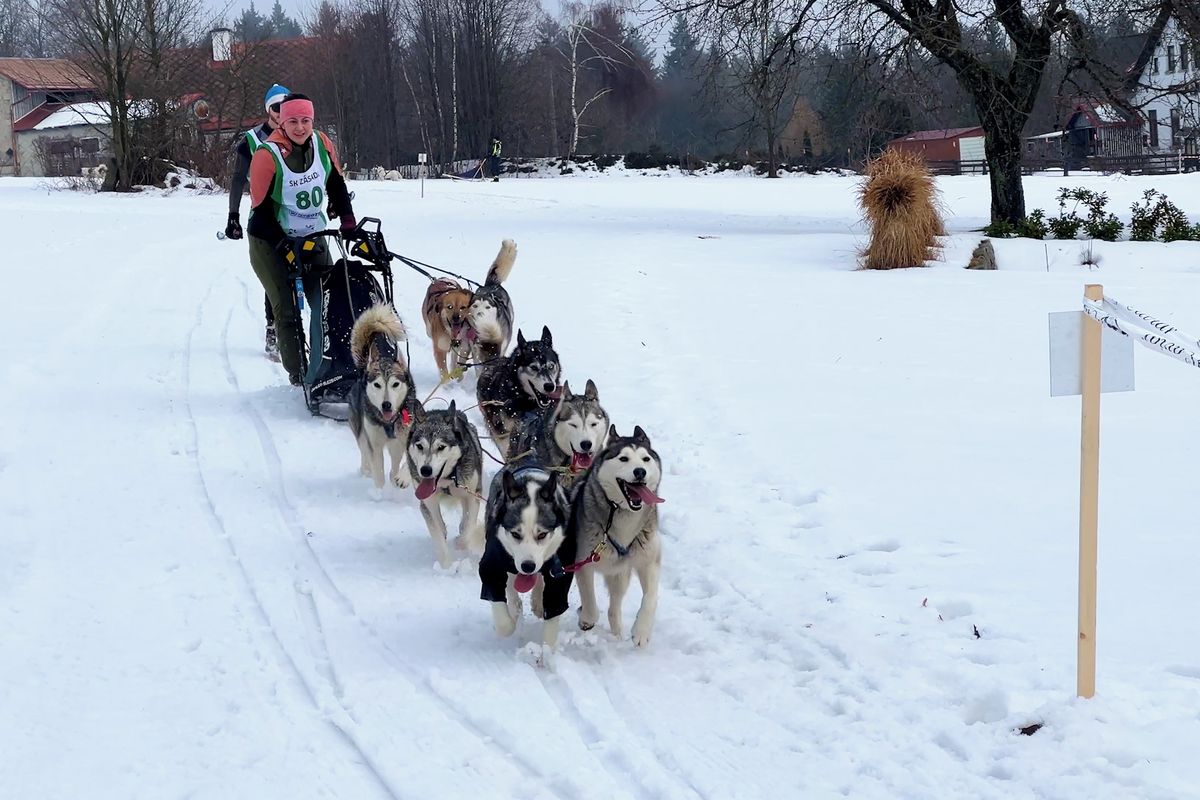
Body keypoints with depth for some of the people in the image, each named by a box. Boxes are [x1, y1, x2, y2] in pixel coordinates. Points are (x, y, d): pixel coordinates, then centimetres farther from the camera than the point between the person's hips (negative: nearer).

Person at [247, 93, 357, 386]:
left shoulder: (322, 144, -6)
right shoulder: (267, 155, -19)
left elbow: (337, 184, 9)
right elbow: (261, 208, -15)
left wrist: (348, 222, 1)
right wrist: (285, 246, -19)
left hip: (313, 239, 5)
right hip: (271, 243, -5)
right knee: (287, 310, -8)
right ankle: (298, 375, -5)